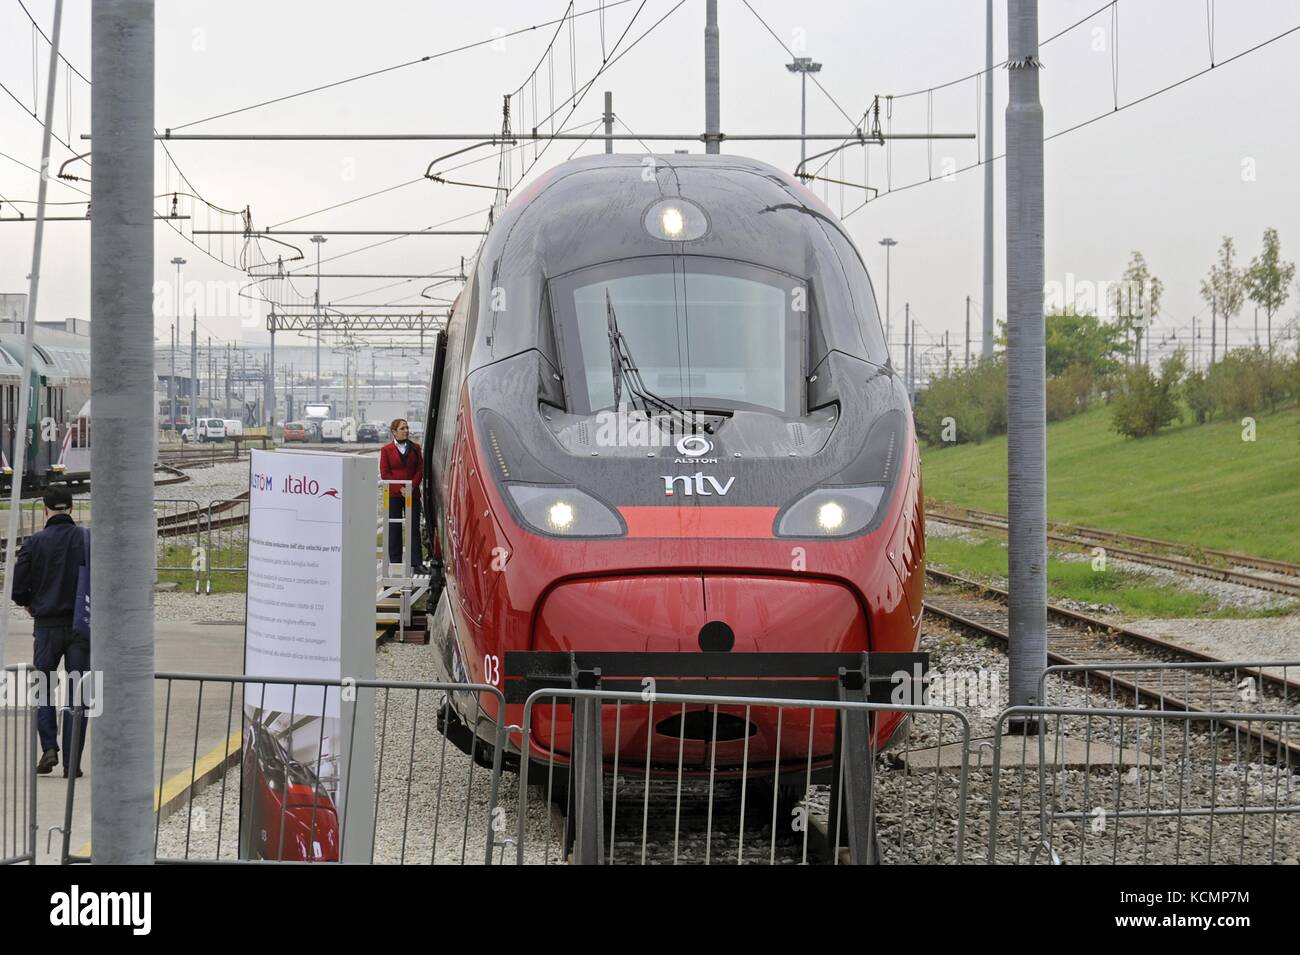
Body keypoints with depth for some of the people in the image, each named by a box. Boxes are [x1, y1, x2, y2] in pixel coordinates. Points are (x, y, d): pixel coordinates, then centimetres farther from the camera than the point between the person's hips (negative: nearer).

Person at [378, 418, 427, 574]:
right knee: (394, 530, 2)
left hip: (412, 494, 2)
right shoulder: (387, 450, 1)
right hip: (393, 495, -2)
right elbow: (384, 474, -3)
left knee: (414, 528, -1)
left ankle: (417, 563, -1)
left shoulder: (415, 448, 8)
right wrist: (400, 489, -13)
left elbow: (420, 470, 5)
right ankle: (395, 564, 7)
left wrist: (412, 487, -10)